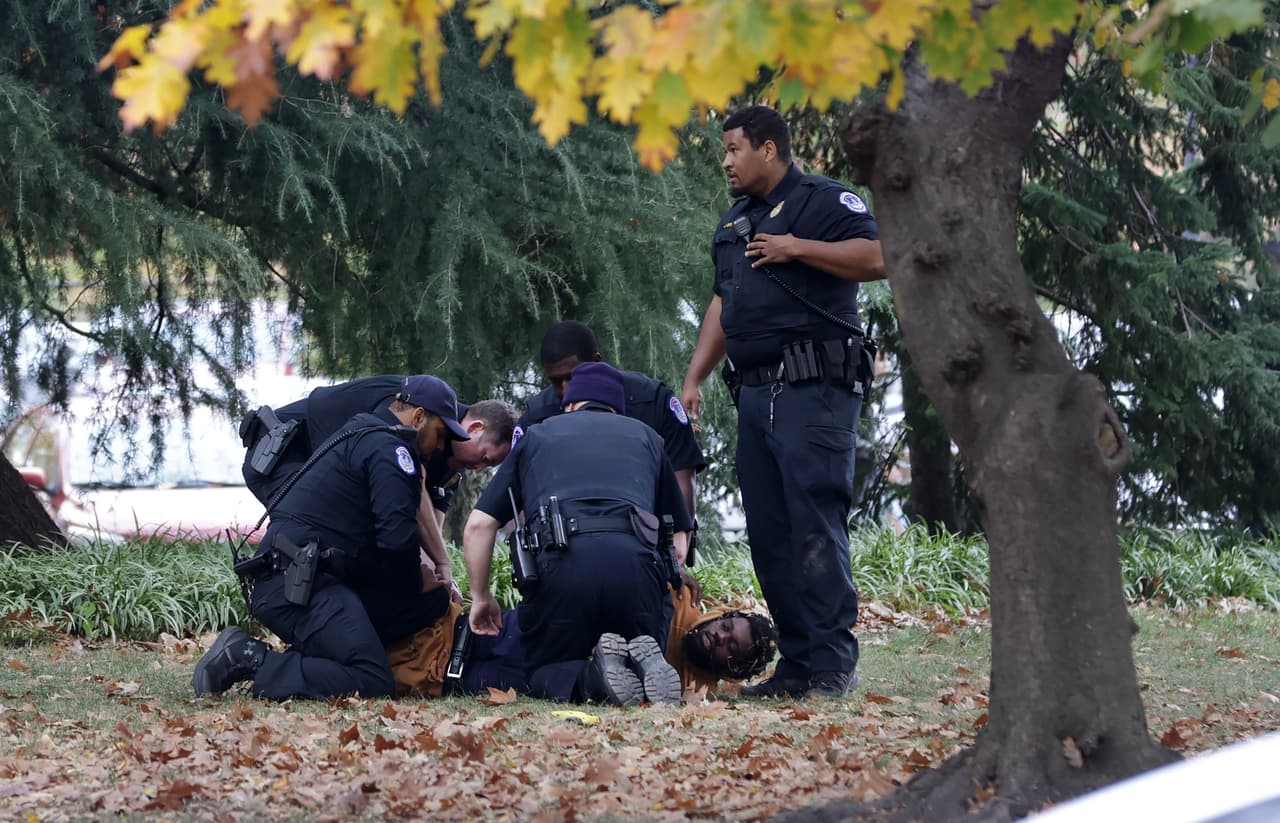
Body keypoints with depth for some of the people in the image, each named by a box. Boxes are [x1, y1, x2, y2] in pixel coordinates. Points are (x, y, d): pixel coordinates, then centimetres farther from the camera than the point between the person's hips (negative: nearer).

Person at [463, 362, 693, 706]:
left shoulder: (536, 435, 28)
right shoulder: (646, 437, 30)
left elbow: (478, 526, 21)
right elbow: (678, 534, 28)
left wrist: (480, 597, 32)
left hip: (560, 560, -1)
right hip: (635, 559, 1)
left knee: (543, 675, 18)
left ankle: (597, 678, -15)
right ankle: (644, 660, -15)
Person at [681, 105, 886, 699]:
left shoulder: (824, 201, -2)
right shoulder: (735, 222, 24)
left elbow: (877, 258, -17)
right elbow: (723, 304, 29)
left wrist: (797, 248, -15)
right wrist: (693, 379, 21)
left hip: (813, 389, -9)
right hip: (755, 393, 9)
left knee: (816, 527, -13)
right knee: (769, 536, 5)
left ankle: (832, 666, -14)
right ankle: (797, 665, 8)